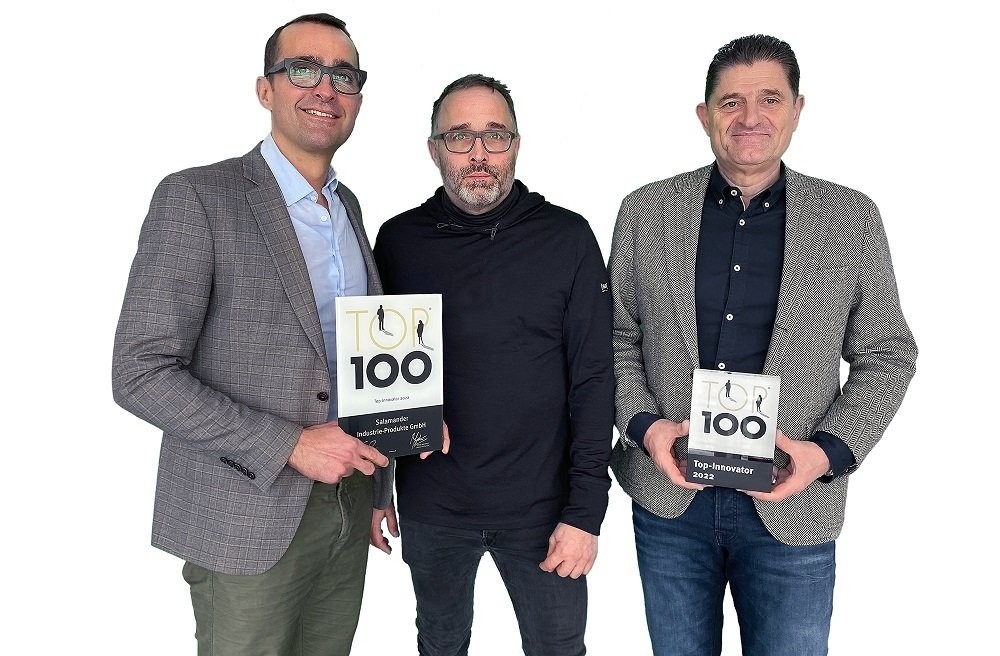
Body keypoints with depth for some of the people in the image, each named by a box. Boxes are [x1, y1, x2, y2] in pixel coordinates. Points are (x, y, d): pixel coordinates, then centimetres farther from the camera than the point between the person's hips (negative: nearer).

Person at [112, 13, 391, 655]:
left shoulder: (348, 205, 10)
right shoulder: (197, 197, -13)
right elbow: (141, 374, -17)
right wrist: (289, 445, -21)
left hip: (348, 501, 6)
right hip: (251, 519, -6)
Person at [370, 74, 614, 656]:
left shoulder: (567, 239, -7)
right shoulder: (399, 240, -1)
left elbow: (593, 381, -7)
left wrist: (586, 511, -10)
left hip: (542, 508, -1)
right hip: (430, 507, 2)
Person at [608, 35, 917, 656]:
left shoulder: (853, 218, -2)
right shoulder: (646, 210, -1)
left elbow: (885, 354, 2)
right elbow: (618, 336, 5)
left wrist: (830, 452, -12)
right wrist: (643, 425, -10)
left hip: (792, 503, -1)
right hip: (670, 493, 1)